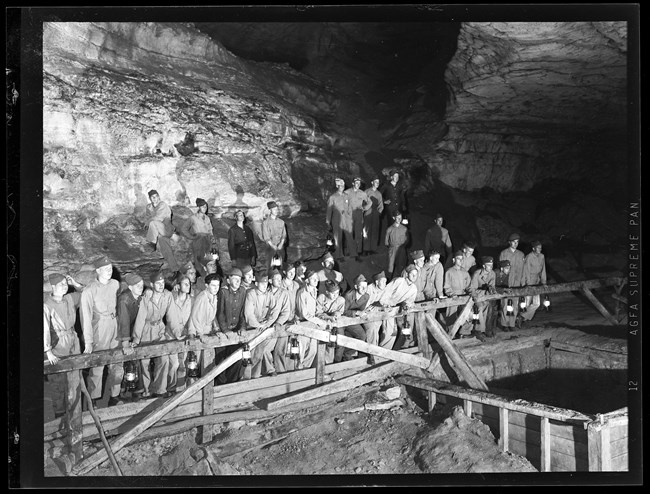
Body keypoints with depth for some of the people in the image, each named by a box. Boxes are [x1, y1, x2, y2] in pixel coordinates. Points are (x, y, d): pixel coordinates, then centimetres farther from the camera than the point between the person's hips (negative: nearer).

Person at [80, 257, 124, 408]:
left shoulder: (115, 284, 2)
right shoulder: (89, 291, -15)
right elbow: (86, 317, -17)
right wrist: (88, 342, -20)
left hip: (115, 327, 5)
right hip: (99, 329, -5)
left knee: (117, 364, 9)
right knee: (97, 367, -1)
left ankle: (114, 397, 22)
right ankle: (92, 400, 13)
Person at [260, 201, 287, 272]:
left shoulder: (281, 222, 11)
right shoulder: (265, 223, 0)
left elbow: (284, 235, 9)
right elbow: (266, 237, -4)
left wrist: (281, 244, -9)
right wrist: (273, 246, -15)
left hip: (280, 247, 3)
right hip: (270, 246, -3)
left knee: (280, 265, -2)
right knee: (270, 266, -7)